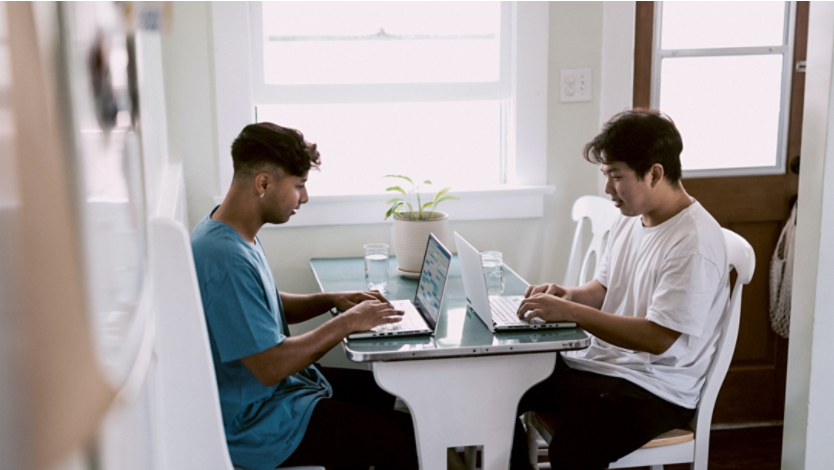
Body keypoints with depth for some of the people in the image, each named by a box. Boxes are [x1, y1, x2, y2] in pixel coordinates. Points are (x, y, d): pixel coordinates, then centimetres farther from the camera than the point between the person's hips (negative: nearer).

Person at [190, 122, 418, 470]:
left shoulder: (232, 231, 3)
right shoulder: (226, 259, -29)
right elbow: (270, 366, -29)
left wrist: (332, 300, 2)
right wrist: (347, 322, -18)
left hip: (278, 388, 10)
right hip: (256, 423, -10)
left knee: (378, 390, 22)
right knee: (407, 436, -10)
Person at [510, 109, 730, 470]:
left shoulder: (695, 243, -20)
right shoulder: (631, 219, 9)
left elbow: (659, 338, -24)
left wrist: (571, 312, -24)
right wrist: (568, 295, -2)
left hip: (656, 389, -9)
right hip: (598, 360, 9)